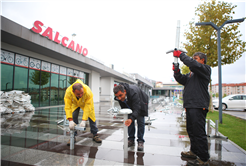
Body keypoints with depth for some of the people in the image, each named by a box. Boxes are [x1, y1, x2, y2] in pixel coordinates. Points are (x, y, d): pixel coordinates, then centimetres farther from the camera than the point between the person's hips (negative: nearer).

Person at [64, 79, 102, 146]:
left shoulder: (88, 92, -44)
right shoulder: (68, 92, -40)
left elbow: (87, 107, -40)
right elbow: (68, 107, -37)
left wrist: (84, 120, -45)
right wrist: (70, 120, -46)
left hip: (86, 103, -1)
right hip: (75, 103, 1)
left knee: (91, 117, -2)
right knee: (73, 117, -10)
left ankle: (95, 135, 13)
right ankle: (73, 136, 6)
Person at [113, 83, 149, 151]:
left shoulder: (133, 92, -45)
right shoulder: (119, 95, -26)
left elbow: (137, 108, -48)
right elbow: (123, 106, -6)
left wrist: (131, 119, -63)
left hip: (140, 103, -5)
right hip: (129, 105, 5)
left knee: (140, 121, -7)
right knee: (129, 120, 0)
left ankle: (140, 141, 5)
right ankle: (131, 140, 12)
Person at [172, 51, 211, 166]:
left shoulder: (205, 69, 0)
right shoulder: (192, 73, 25)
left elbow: (193, 64, -18)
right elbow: (182, 80, 17)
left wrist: (181, 55, -11)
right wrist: (177, 72, 0)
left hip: (199, 106, -9)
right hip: (190, 105, 9)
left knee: (199, 132, -8)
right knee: (191, 130, 16)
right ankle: (194, 152, 30)